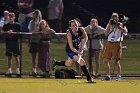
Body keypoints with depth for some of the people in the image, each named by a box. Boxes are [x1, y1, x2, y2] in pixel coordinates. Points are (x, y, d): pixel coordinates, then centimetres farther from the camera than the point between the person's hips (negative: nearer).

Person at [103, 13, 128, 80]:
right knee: (105, 60, 2)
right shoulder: (109, 25, 14)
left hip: (117, 44, -5)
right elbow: (106, 34, 1)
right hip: (109, 44, 5)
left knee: (116, 61, -10)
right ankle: (108, 76, 12)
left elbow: (125, 31, -15)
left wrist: (118, 26, -20)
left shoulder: (121, 25, 3)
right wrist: (109, 25, -6)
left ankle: (119, 76, -1)